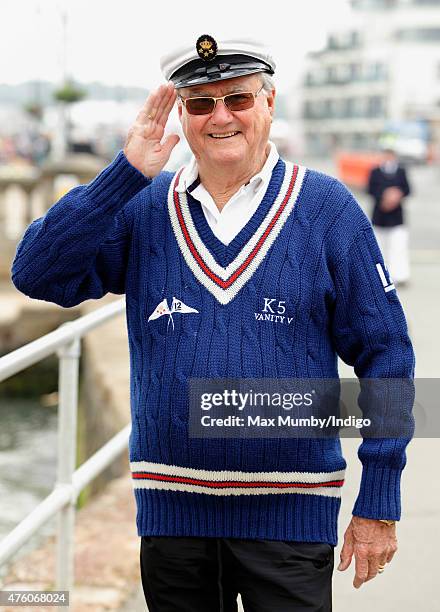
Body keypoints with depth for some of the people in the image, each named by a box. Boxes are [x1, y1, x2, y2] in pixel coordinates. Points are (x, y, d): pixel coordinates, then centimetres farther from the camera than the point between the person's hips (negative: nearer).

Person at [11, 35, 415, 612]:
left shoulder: (328, 208, -2)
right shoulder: (142, 208, 5)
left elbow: (384, 354, -1)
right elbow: (37, 274, -6)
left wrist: (378, 505, -5)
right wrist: (125, 173, -13)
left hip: (291, 517, -2)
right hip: (171, 509, 3)